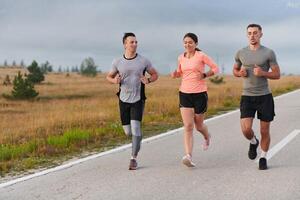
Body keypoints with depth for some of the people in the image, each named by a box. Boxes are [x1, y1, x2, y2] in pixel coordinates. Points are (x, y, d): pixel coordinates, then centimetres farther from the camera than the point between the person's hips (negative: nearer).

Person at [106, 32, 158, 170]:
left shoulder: (144, 61, -3)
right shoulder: (117, 62, -1)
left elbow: (155, 75, 9)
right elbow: (109, 77, 13)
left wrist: (148, 80, -14)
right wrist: (115, 80, -11)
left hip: (138, 100, -2)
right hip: (123, 100, 2)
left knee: (135, 128, -16)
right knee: (128, 132, 6)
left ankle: (133, 159, -4)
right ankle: (138, 135, 43)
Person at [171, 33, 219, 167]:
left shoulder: (201, 56, -5)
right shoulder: (181, 58, 8)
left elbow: (215, 68, 2)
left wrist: (204, 75, -14)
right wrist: (175, 74, 2)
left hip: (200, 94, -3)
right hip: (184, 94, 3)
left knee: (199, 125, 12)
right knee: (188, 126, -10)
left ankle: (207, 136, 48)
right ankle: (188, 156, -18)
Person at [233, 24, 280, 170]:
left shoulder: (269, 53, -3)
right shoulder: (241, 53, 4)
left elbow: (277, 75, -2)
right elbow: (235, 70, 19)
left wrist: (263, 73, -20)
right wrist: (240, 73, -5)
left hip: (265, 97, -1)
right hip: (247, 97, 1)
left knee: (264, 131, 5)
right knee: (246, 129, -14)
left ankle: (263, 158, 25)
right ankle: (253, 142, 20)